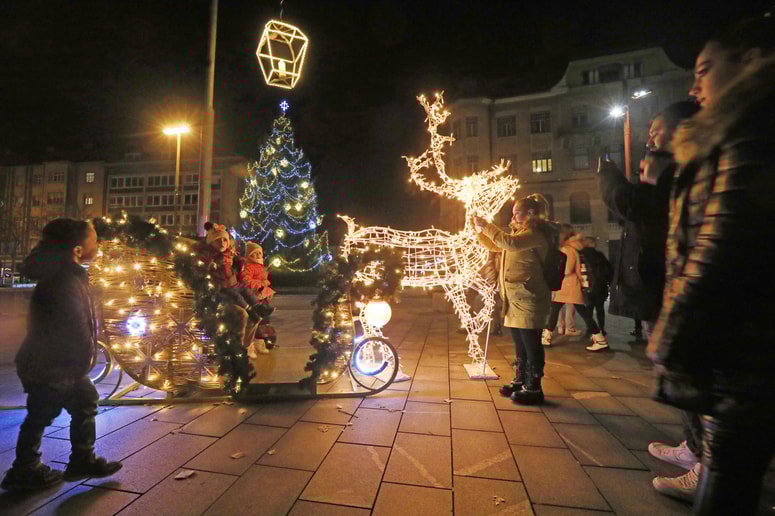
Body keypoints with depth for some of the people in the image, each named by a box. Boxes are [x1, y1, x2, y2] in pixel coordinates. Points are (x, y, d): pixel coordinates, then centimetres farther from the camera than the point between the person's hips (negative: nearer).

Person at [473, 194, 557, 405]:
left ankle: (533, 388, 6)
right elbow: (495, 246, 30)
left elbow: (510, 243, -29)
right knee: (520, 343, 15)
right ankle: (520, 380, 26)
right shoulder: (520, 233, 22)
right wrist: (480, 230, 14)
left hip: (528, 297, -10)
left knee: (531, 343, -3)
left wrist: (486, 225, -20)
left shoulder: (536, 233, -10)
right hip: (515, 297, 10)